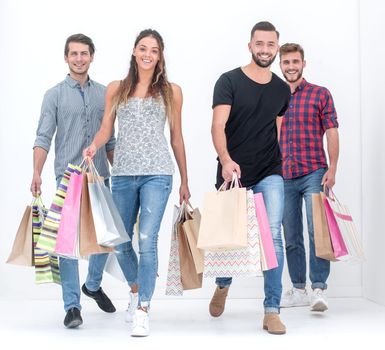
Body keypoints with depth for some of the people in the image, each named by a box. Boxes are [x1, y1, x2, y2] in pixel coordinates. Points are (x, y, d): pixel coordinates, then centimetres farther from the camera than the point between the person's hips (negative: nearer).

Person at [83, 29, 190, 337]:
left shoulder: (171, 91, 8)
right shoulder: (116, 89, 11)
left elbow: (177, 138, 11)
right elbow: (106, 129, 9)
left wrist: (184, 182, 11)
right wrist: (94, 146, -14)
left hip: (157, 173, -2)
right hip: (123, 173, 3)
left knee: (147, 239, -13)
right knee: (120, 241, 9)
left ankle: (142, 310, -6)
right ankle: (136, 291, 35)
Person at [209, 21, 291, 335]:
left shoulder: (282, 89, 9)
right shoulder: (229, 81, -4)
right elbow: (218, 126, -14)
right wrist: (226, 160, -29)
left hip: (269, 174, 2)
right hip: (233, 173, -2)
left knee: (273, 235, -12)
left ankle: (272, 311, -6)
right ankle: (223, 285, 42)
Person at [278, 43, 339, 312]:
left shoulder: (320, 94, 3)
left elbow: (332, 133, -1)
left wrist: (332, 169, -11)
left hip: (314, 174, -4)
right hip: (284, 177, 4)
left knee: (317, 231, -11)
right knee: (291, 237, 8)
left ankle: (319, 290, -7)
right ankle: (299, 290, 17)